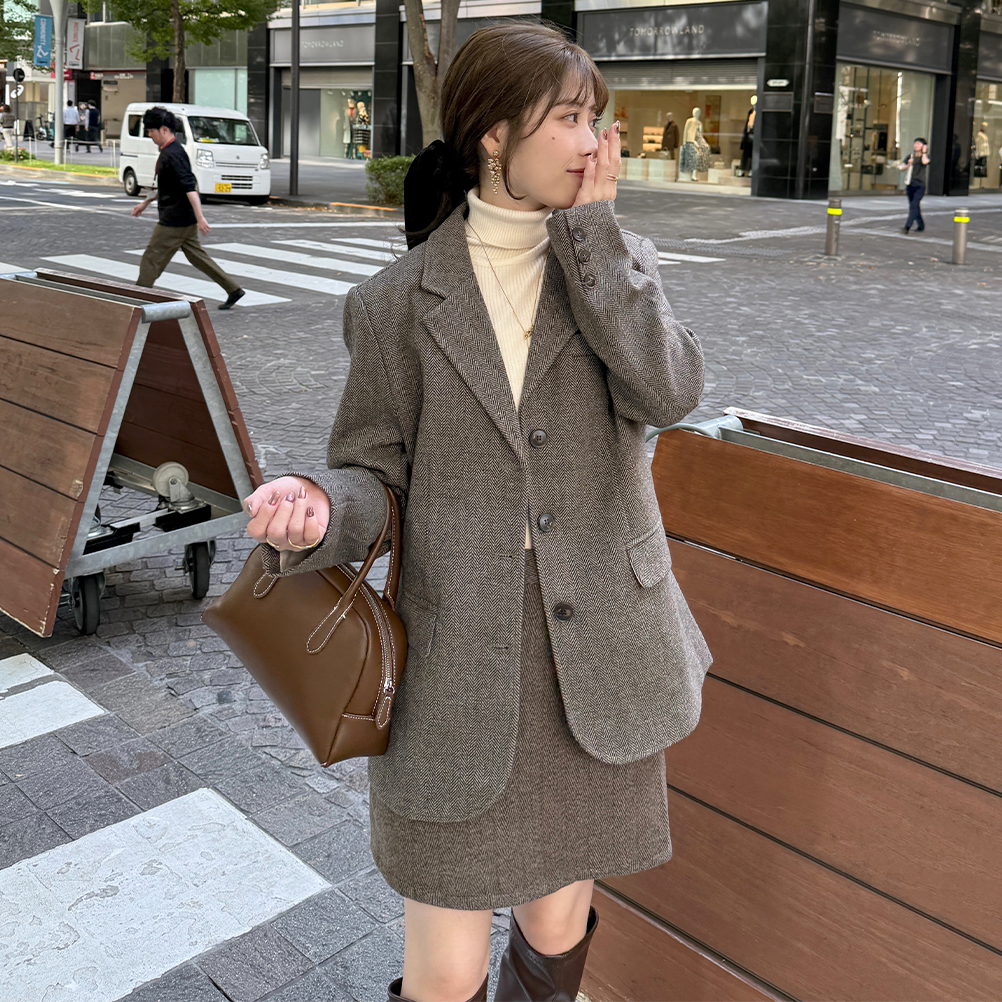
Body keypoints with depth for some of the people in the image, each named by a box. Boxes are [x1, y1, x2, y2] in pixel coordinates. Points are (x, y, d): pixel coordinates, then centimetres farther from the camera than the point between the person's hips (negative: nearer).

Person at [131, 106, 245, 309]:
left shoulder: (172, 154, -18)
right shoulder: (167, 152, 14)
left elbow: (189, 186, -26)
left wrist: (200, 217, -32)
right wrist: (145, 202, 30)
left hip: (174, 221, -10)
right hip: (184, 220, 10)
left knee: (151, 260, -3)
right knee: (197, 256, 14)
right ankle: (233, 290, 16)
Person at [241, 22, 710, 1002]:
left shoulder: (618, 259, 5)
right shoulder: (397, 302, -1)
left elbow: (668, 389, -13)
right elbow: (372, 469, 1)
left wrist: (591, 223, -10)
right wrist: (318, 510, -22)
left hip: (597, 664, 2)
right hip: (457, 668, -2)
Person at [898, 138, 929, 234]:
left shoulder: (925, 156, 1)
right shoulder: (910, 156, 11)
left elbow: (924, 162, -22)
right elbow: (900, 167, 8)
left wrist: (924, 152, -9)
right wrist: (908, 165, -10)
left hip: (920, 185, -5)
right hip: (910, 184, 5)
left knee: (914, 205, -18)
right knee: (914, 207, 12)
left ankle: (908, 226, -26)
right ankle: (920, 225, 27)